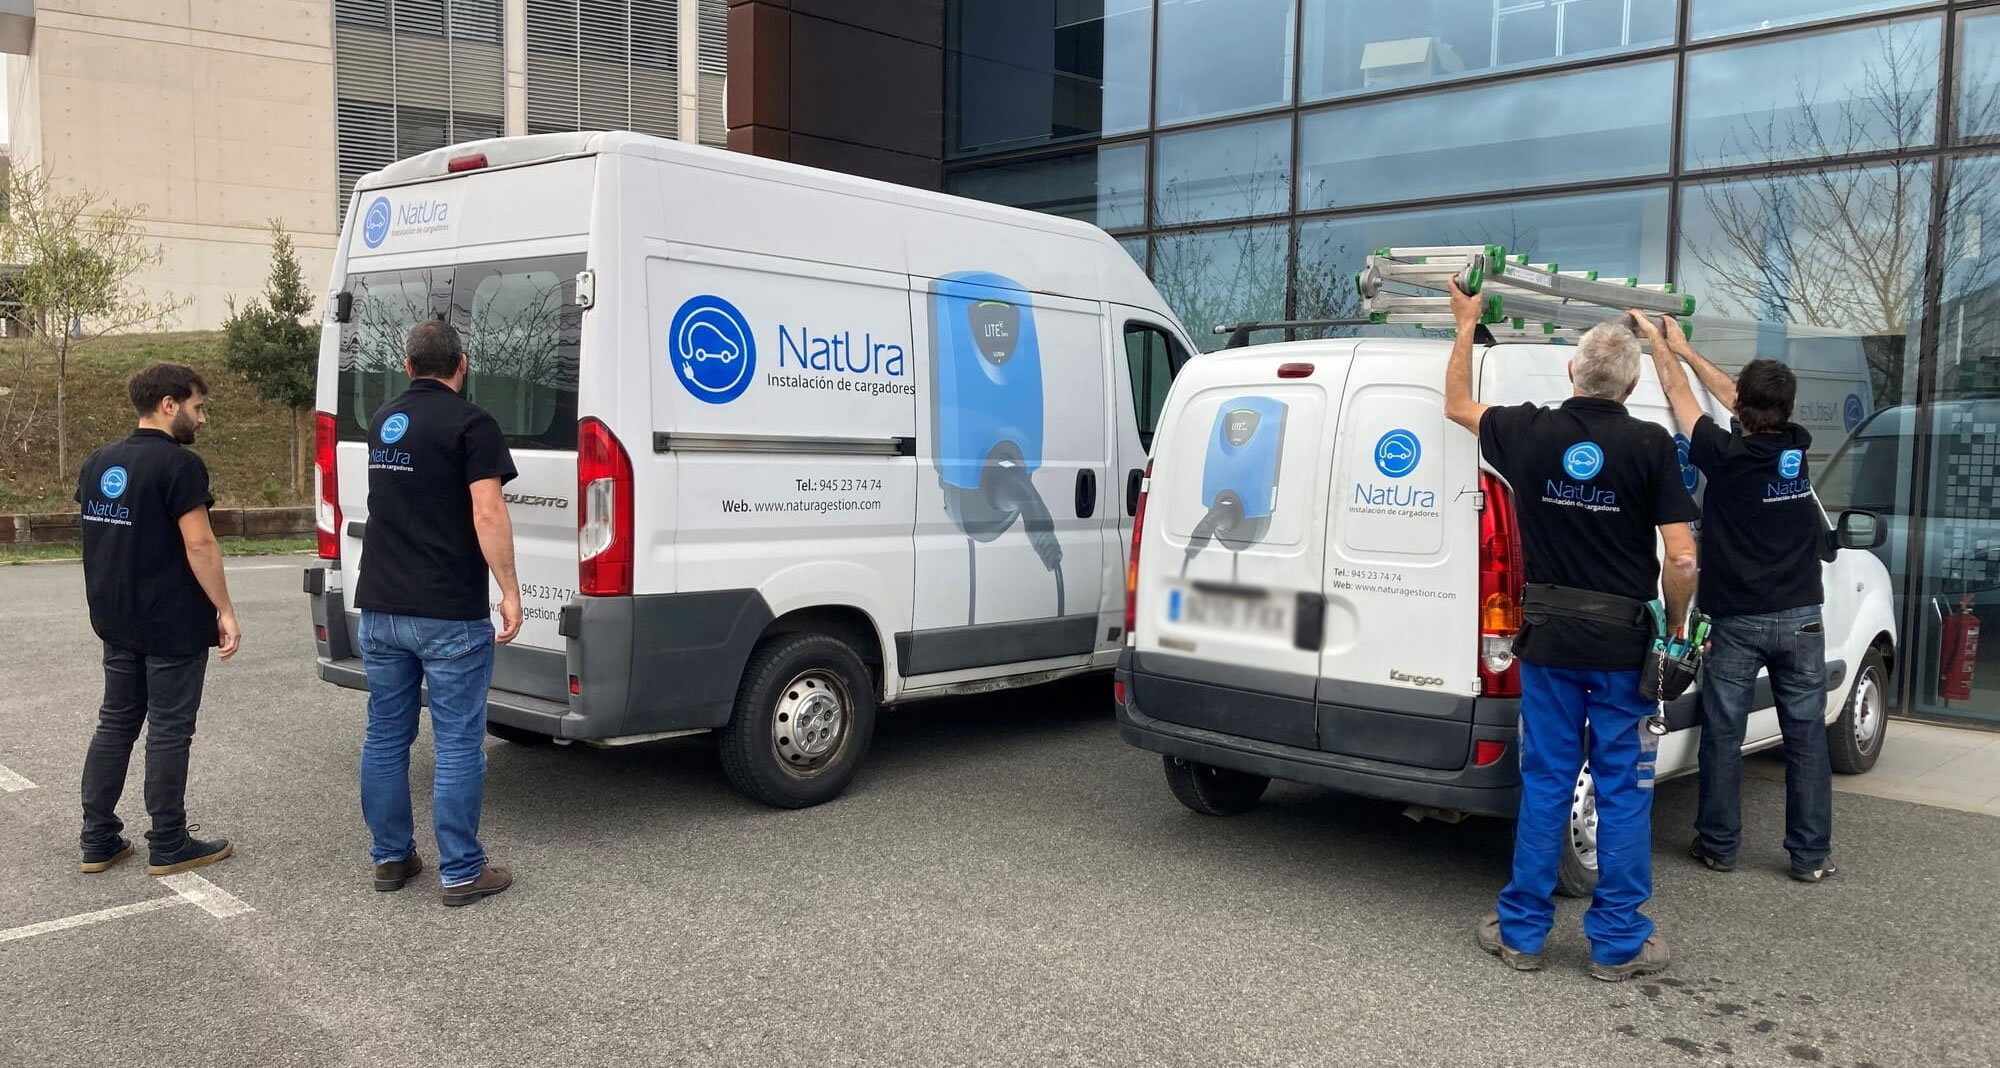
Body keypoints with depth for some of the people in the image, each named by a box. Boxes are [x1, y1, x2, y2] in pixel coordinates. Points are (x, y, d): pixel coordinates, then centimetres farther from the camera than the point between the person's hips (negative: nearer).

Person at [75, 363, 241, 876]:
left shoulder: (98, 462, 9)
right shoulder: (179, 464, -16)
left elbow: (102, 536, 14)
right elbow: (199, 545, -21)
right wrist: (224, 611, -16)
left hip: (117, 622, 8)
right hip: (173, 625, -8)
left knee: (115, 724, 15)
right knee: (169, 731, 0)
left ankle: (98, 840, 19)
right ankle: (168, 846, 8)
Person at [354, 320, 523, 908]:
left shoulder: (382, 422, 14)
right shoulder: (470, 423, -9)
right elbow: (487, 513, -18)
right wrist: (510, 592, -14)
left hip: (381, 607, 7)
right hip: (449, 614, -7)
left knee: (385, 737, 14)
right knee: (458, 744, -1)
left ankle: (391, 858, 22)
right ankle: (461, 873, 3)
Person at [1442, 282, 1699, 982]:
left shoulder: (1531, 434, -3)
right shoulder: (1650, 445, -9)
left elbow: (1457, 405, 17)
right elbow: (1682, 559, -12)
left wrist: (1466, 325, 27)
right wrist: (1674, 625, 5)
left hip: (1548, 639, 2)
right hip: (1623, 642, -2)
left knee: (1545, 784, 11)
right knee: (1624, 792, 7)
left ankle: (1521, 932, 18)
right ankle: (1618, 943, 15)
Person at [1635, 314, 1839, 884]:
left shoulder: (1728, 456, -12)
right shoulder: (1797, 449, 1)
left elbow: (1679, 392, 1)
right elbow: (1728, 392, 14)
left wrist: (1659, 343, 16)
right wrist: (1685, 349, 24)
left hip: (1738, 621, -3)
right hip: (1800, 618, 4)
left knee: (1723, 735, 8)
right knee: (1805, 735, 8)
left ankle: (1718, 845, 16)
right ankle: (1810, 854, 13)